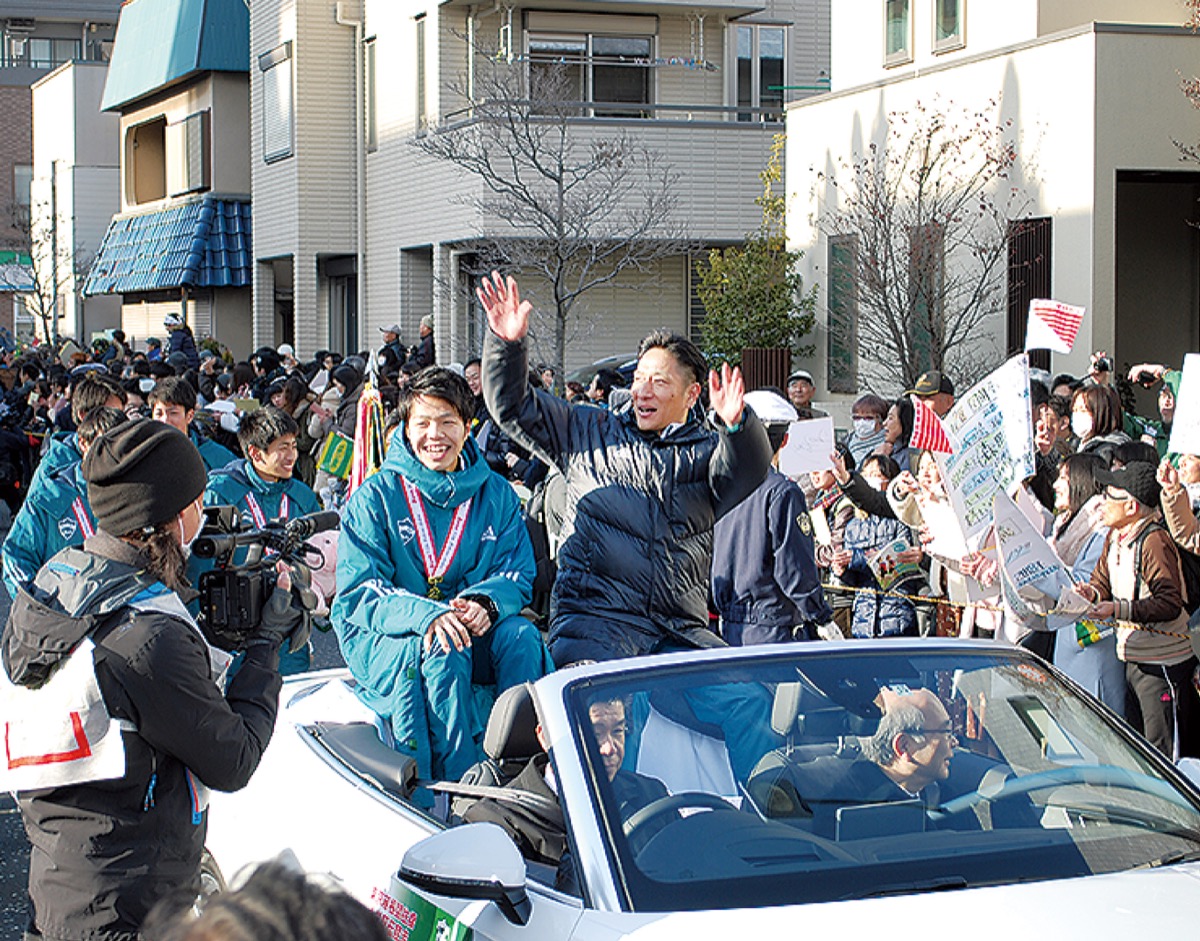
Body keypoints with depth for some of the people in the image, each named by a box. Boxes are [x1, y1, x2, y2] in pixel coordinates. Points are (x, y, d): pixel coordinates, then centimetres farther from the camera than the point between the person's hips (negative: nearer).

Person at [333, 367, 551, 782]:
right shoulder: (375, 497, -4)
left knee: (519, 635, -27)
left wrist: (484, 601, -23)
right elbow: (358, 592, -10)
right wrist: (425, 615, -30)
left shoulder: (496, 494, 7)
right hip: (381, 639, -3)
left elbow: (519, 575, 3)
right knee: (442, 651, -34)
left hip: (472, 633, 3)